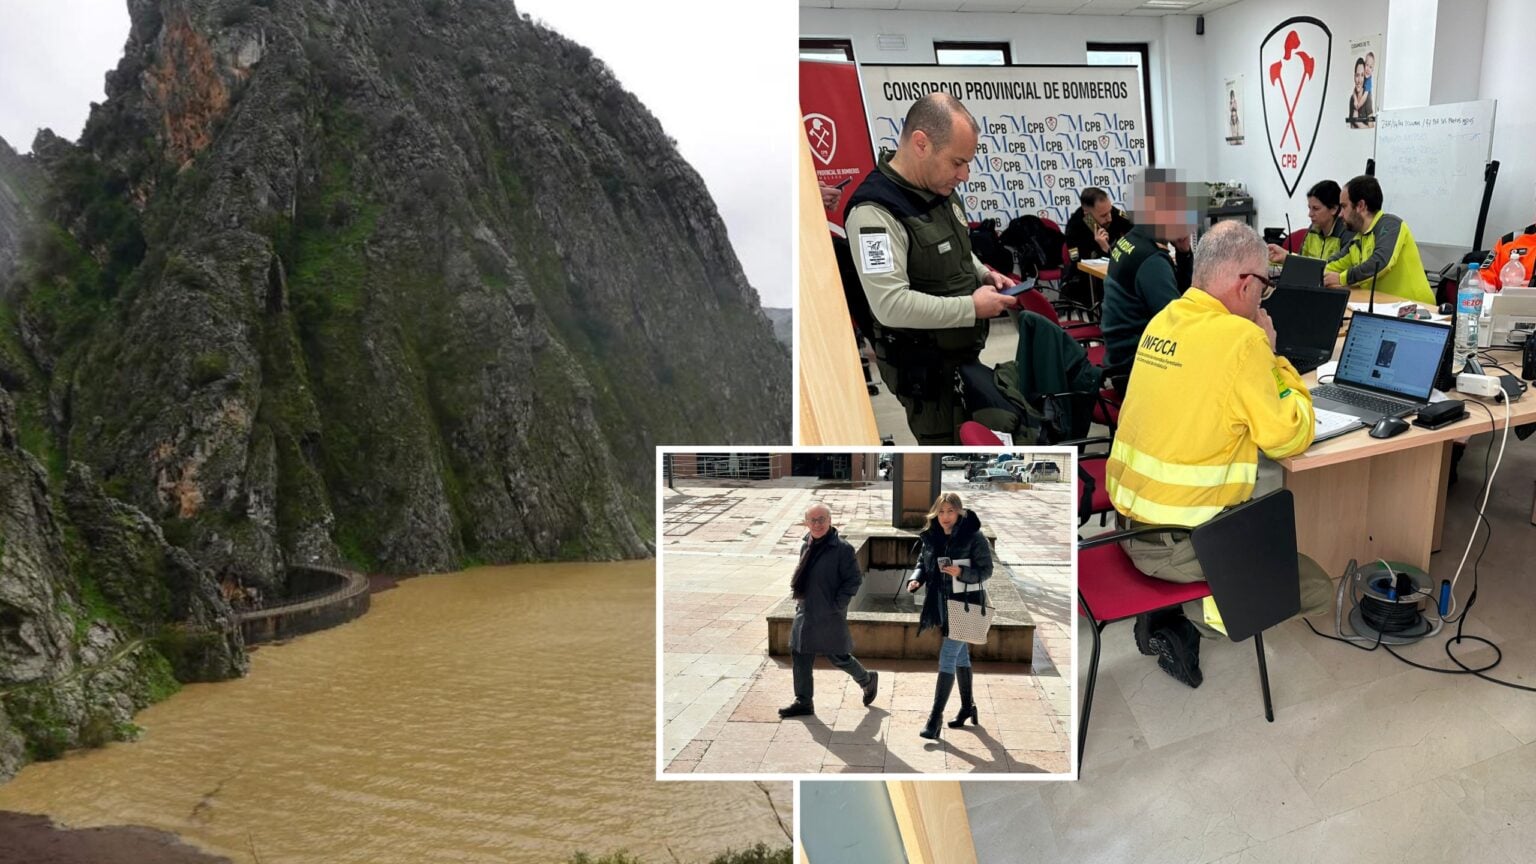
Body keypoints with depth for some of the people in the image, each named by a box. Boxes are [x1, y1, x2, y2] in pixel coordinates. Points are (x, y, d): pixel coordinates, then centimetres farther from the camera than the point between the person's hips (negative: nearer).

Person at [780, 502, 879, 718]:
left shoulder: (842, 548, -16)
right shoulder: (806, 544, 6)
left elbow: (854, 579, -13)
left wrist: (838, 604, -15)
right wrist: (800, 597, 12)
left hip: (829, 615, -7)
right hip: (805, 612, 7)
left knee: (838, 657, 5)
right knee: (800, 655, 8)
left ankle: (868, 680, 32)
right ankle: (803, 702, 21)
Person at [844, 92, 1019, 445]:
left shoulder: (940, 189, 5)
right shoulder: (875, 212, -25)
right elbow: (891, 305, -33)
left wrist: (983, 274, 1)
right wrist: (972, 307, -25)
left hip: (961, 351, 9)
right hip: (923, 366, -9)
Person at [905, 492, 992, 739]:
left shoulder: (974, 538, -14)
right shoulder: (931, 537, 1)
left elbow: (986, 571, -11)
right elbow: (923, 563, 12)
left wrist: (961, 572, -28)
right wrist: (916, 579, -8)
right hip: (942, 605, 6)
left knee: (947, 657, -9)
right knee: (960, 655, 20)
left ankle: (936, 717, -4)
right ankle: (968, 706, 36)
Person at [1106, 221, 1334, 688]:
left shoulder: (1165, 320, 5)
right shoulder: (1240, 338, -19)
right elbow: (1290, 438, -10)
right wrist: (1270, 355, -1)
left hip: (1129, 520, 8)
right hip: (1177, 544, -7)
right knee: (1316, 590, 9)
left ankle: (1169, 610, 17)